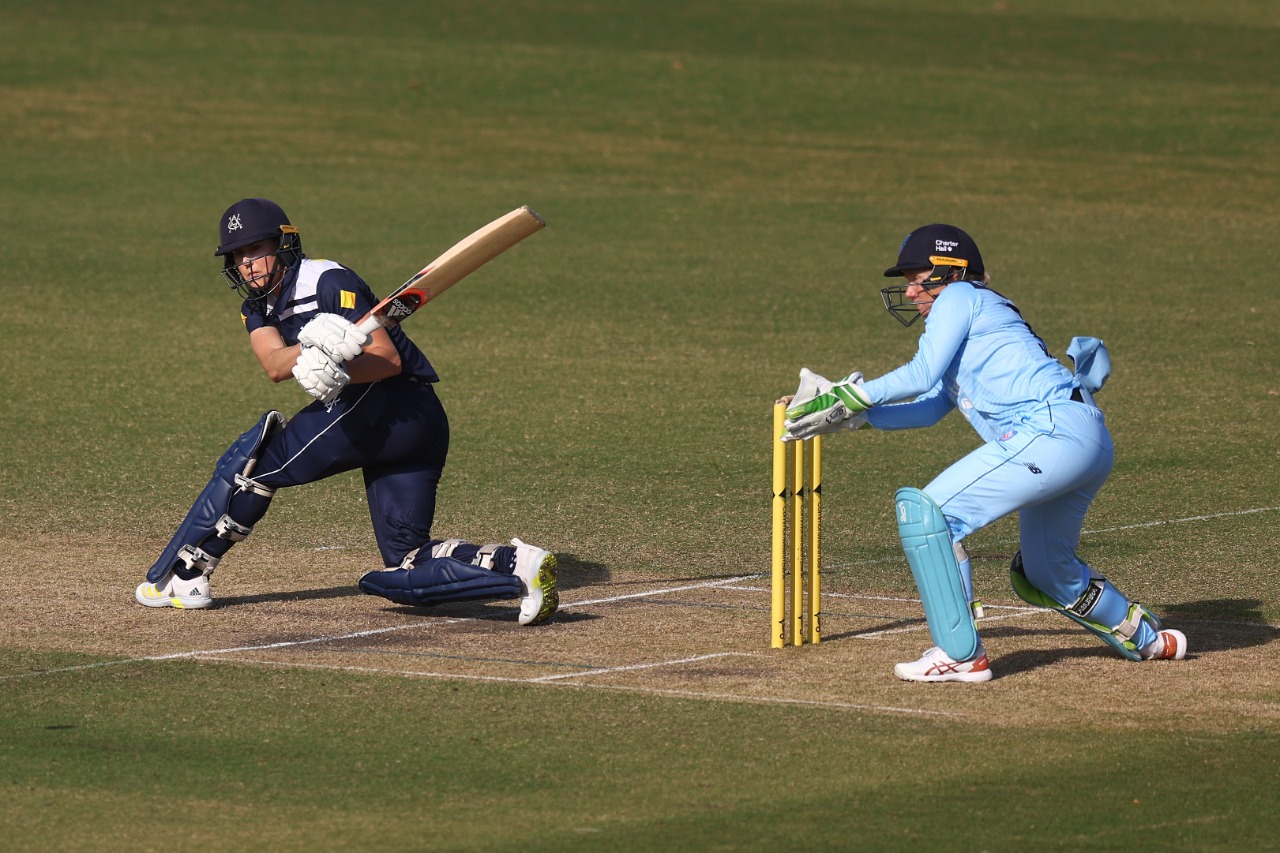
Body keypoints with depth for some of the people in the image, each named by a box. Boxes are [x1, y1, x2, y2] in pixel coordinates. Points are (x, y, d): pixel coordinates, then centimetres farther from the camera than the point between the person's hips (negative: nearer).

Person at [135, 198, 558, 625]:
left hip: (392, 402, -9)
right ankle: (516, 565, -13)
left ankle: (179, 574, -6)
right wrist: (311, 346, -29)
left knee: (255, 459, -9)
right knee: (405, 571, 4)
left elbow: (389, 359, -16)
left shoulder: (328, 282, -8)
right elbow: (274, 366, -7)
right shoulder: (258, 309, 16)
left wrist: (336, 374, -34)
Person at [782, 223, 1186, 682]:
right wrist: (852, 414, 21)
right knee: (1043, 575, 28)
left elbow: (922, 374, -6)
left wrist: (852, 396, 0)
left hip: (1053, 431, -10)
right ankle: (1146, 639, 44)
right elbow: (930, 409, 27)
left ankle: (961, 654, -13)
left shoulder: (961, 297, 4)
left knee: (924, 509, -11)